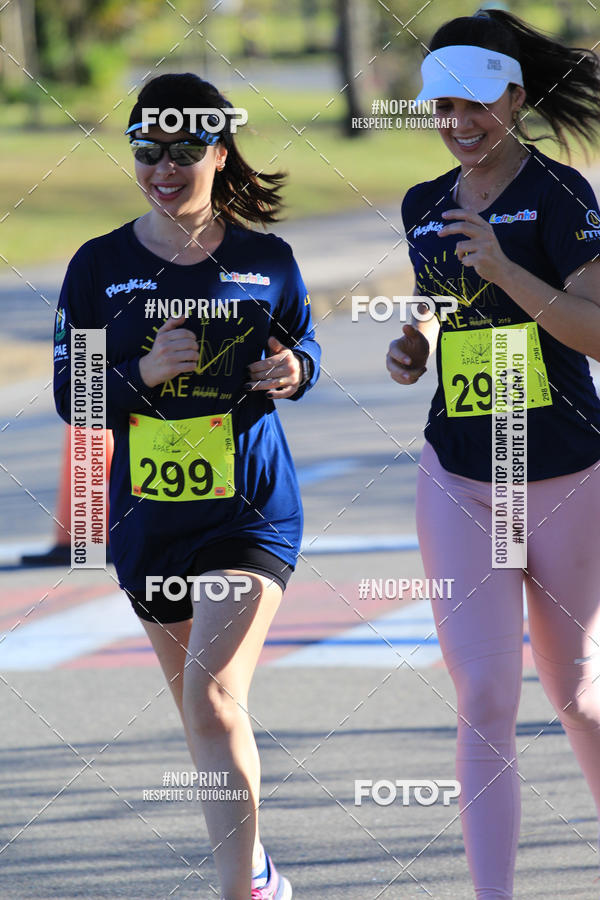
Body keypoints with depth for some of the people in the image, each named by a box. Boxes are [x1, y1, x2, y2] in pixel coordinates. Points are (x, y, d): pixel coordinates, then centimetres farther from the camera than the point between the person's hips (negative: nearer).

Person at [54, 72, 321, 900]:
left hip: (252, 509, -3)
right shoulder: (100, 266, -2)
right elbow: (71, 397, 0)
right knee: (200, 710, 15)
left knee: (212, 694, -19)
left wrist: (294, 370, -9)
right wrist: (143, 374, -18)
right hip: (149, 514, 3)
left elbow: (302, 343, 14)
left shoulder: (265, 260, -2)